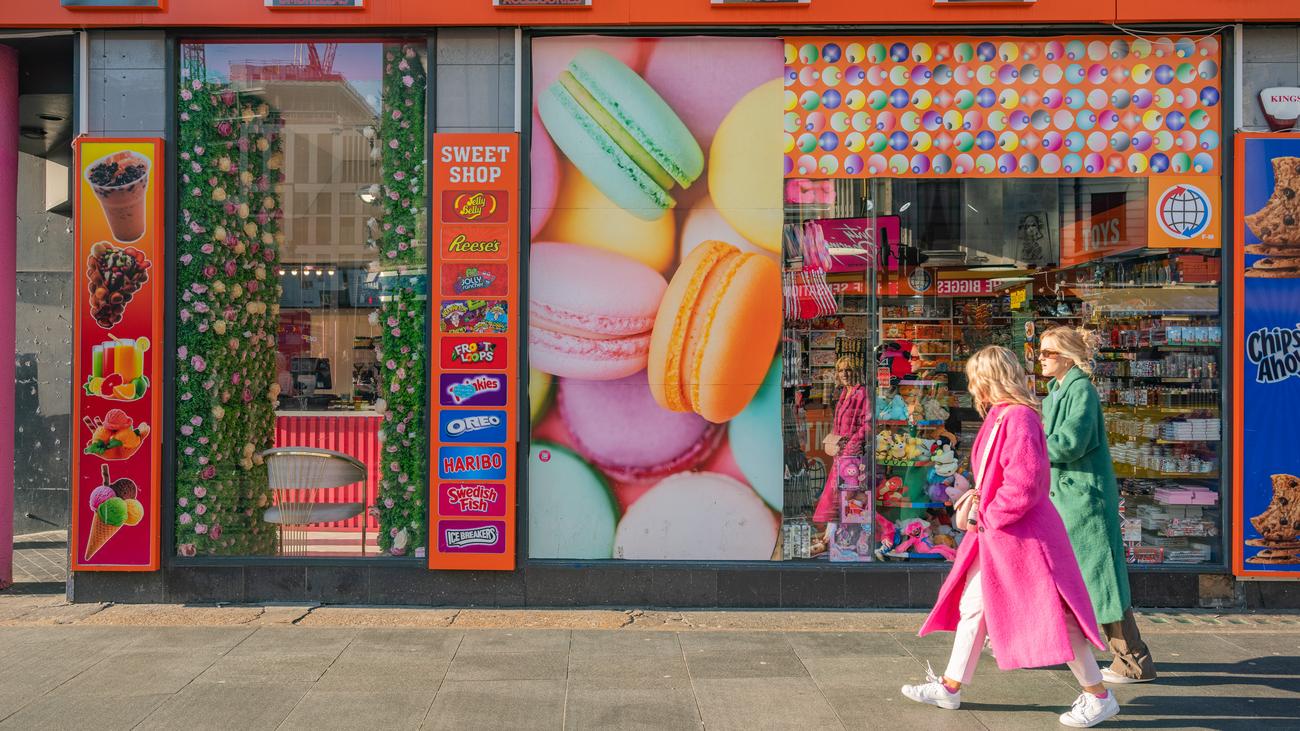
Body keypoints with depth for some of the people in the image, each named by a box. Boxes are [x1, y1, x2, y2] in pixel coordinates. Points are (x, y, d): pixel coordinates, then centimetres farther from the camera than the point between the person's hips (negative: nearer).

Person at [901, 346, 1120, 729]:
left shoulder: (1018, 418, -21)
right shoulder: (1001, 416, 10)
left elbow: (1024, 485, -27)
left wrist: (987, 516, -16)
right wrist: (979, 498, 9)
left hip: (1023, 534, -11)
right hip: (995, 535, 11)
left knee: (1052, 615, -1)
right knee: (971, 606, 15)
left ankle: (1098, 695, 13)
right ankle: (950, 687, 25)